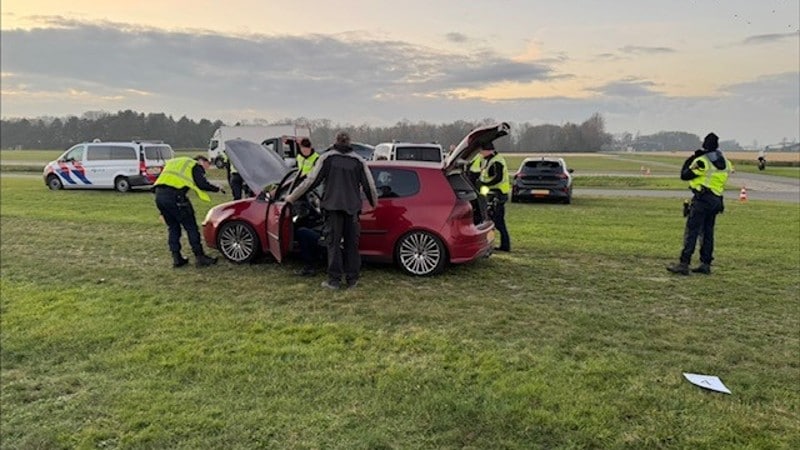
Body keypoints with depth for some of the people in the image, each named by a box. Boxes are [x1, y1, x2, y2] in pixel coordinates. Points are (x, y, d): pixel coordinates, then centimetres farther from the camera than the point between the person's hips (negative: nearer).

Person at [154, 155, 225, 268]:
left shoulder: (174, 162, 34)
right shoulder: (195, 165, 11)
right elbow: (202, 185, -5)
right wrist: (217, 189, 13)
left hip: (159, 195, 7)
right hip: (174, 195, -7)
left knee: (173, 228, 18)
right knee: (191, 227, 2)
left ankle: (176, 258, 16)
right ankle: (200, 257, 4)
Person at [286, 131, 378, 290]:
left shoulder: (327, 158, 1)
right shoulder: (358, 160, 8)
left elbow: (312, 180, -1)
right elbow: (369, 185, 9)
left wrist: (292, 197, 7)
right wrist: (374, 203, 27)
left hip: (333, 206, -2)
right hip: (352, 207, 2)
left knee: (333, 243, 3)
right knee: (351, 244, 9)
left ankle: (334, 280, 3)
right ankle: (352, 279, 13)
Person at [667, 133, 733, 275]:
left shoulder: (702, 161, -10)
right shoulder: (725, 162, 11)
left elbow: (684, 176, -5)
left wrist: (690, 160, 8)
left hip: (702, 198, -7)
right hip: (716, 201, 7)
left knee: (691, 231, -8)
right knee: (707, 232, 12)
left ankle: (683, 264, -12)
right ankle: (706, 264, 15)